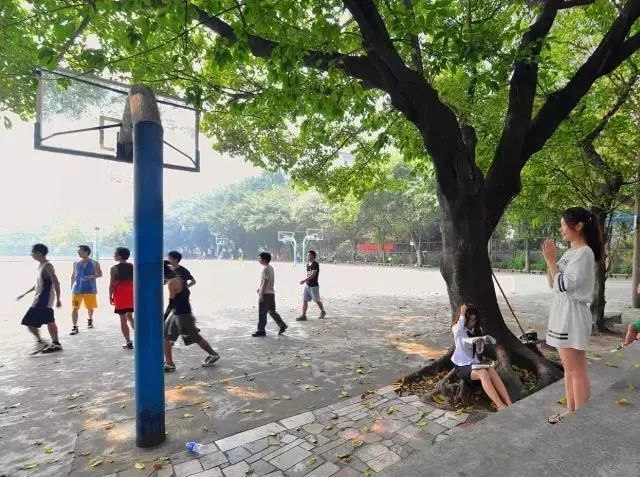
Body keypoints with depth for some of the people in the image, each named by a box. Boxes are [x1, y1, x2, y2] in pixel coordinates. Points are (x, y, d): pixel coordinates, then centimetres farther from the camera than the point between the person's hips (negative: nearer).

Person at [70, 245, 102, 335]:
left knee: (90, 307, 13)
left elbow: (100, 274, -1)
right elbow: (73, 276, 13)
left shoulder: (94, 263, -4)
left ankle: (90, 320, 40)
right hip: (77, 289, 2)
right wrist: (72, 287, 9)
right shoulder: (76, 263, 5)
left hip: (90, 289, -2)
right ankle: (75, 327, 1)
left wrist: (91, 277, -19)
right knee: (74, 308, -5)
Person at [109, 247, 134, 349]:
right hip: (131, 294, 5)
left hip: (120, 295, -5)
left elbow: (112, 284, -10)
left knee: (123, 319, 2)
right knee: (130, 316, 19)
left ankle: (128, 342, 3)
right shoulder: (132, 266, 4)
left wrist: (110, 296, -1)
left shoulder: (114, 268, -9)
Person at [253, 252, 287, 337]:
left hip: (265, 294, -10)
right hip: (271, 293, 10)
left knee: (262, 313, 0)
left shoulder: (265, 269, -17)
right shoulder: (271, 268, 12)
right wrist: (260, 288, 26)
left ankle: (261, 331, 8)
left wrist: (261, 294, -20)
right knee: (272, 311, 17)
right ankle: (282, 325, 18)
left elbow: (265, 282, -21)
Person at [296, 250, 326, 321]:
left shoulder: (316, 264, -16)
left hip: (314, 286, -7)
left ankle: (323, 312, 30)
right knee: (304, 300, 3)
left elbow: (313, 275, -25)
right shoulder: (307, 264, 9)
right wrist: (305, 282, 17)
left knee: (317, 300, 8)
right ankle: (303, 315, 8)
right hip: (307, 285, 7)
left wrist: (304, 280, -30)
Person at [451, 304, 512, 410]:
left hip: (474, 363, 4)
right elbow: (459, 332, -31)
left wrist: (480, 344, -14)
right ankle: (500, 405, -37)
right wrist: (462, 314, -24)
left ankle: (509, 404, -38)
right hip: (461, 366, -4)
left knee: (491, 370, -29)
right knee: (483, 373, -33)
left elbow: (479, 352, 9)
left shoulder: (478, 329, 12)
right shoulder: (456, 328, -4)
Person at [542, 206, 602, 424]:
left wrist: (551, 260, -13)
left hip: (572, 314, -9)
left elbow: (564, 285, -18)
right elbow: (553, 283, 15)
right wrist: (549, 259, 5)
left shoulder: (585, 253, -14)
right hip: (561, 313, 9)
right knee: (568, 369, 16)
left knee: (577, 371, 0)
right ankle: (570, 411, 26)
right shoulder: (569, 253, 13)